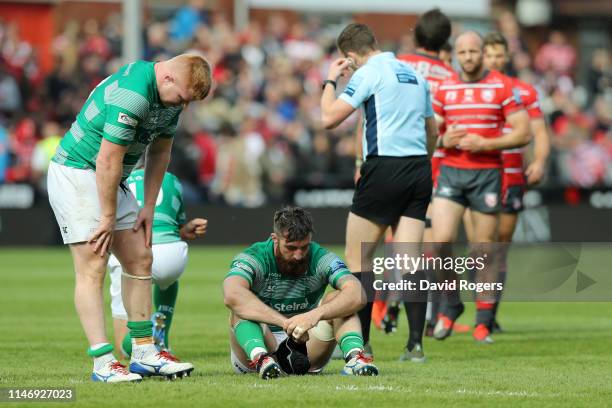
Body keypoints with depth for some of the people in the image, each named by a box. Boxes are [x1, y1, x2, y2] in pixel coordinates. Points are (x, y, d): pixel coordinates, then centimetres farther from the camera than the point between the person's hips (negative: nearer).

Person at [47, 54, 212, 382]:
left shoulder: (172, 96, 1)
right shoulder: (132, 94, -30)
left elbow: (159, 152, 12)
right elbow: (107, 160, -27)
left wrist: (148, 207, 9)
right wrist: (108, 217, -19)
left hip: (111, 180, 10)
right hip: (76, 173, -10)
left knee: (140, 260, 7)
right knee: (93, 268, -13)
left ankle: (144, 352, 12)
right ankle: (103, 363, -16)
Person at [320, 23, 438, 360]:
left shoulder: (367, 74, -5)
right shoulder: (414, 75, 17)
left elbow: (329, 118, -11)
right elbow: (432, 131, 24)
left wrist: (330, 81, 5)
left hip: (384, 168, -6)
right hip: (419, 171, 6)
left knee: (357, 259, 4)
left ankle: (359, 342, 1)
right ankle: (415, 342, -9)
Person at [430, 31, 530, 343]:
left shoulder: (502, 87, -1)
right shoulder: (444, 89, 9)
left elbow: (523, 133, -3)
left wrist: (485, 143, -15)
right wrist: (444, 140, -6)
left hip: (487, 173, -2)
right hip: (450, 172, 2)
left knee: (484, 249, 1)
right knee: (440, 241, -12)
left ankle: (483, 320, 10)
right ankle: (451, 304, 9)